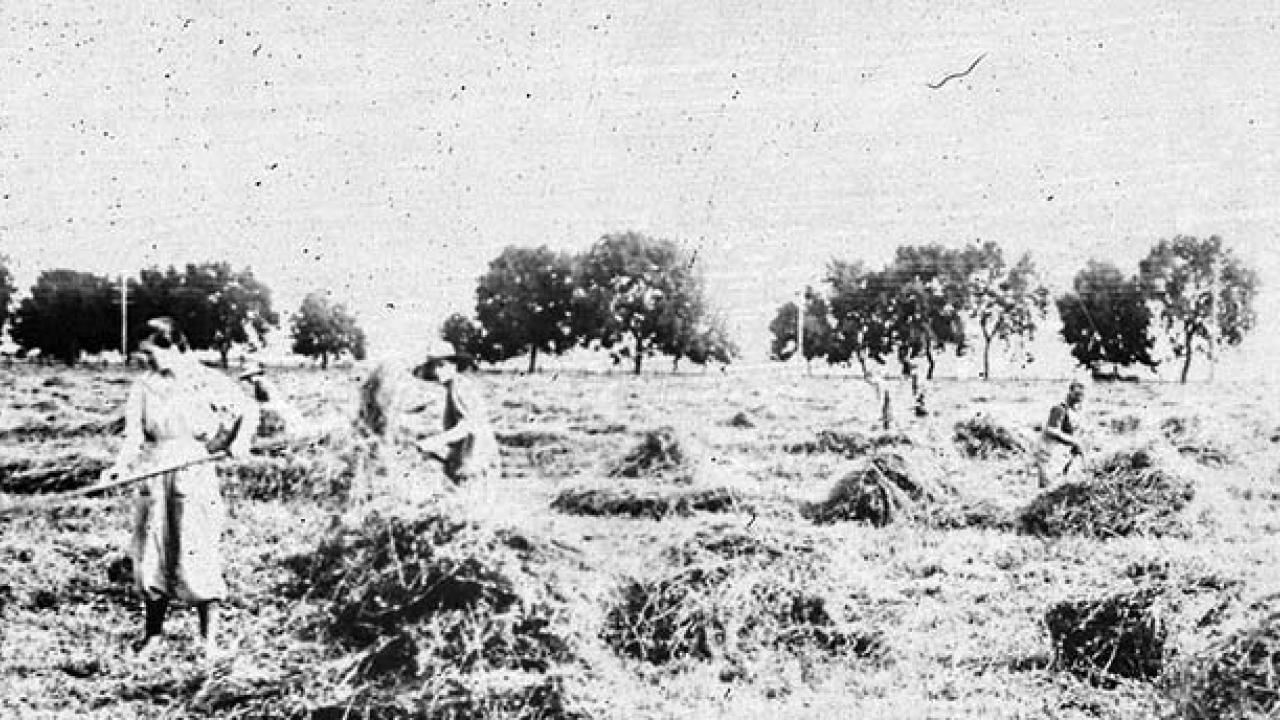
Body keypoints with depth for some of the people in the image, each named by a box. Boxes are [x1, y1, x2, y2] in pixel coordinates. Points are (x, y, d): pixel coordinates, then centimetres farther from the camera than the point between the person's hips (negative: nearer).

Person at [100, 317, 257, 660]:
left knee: (198, 557, -3)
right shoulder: (143, 386, 5)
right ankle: (153, 631, 23)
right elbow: (134, 434, -1)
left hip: (194, 475, -4)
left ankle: (209, 638, 7)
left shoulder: (207, 382, -4)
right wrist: (122, 464, -18)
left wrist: (240, 438, -15)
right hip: (154, 477, 4)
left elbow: (248, 410, 3)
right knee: (150, 555, 8)